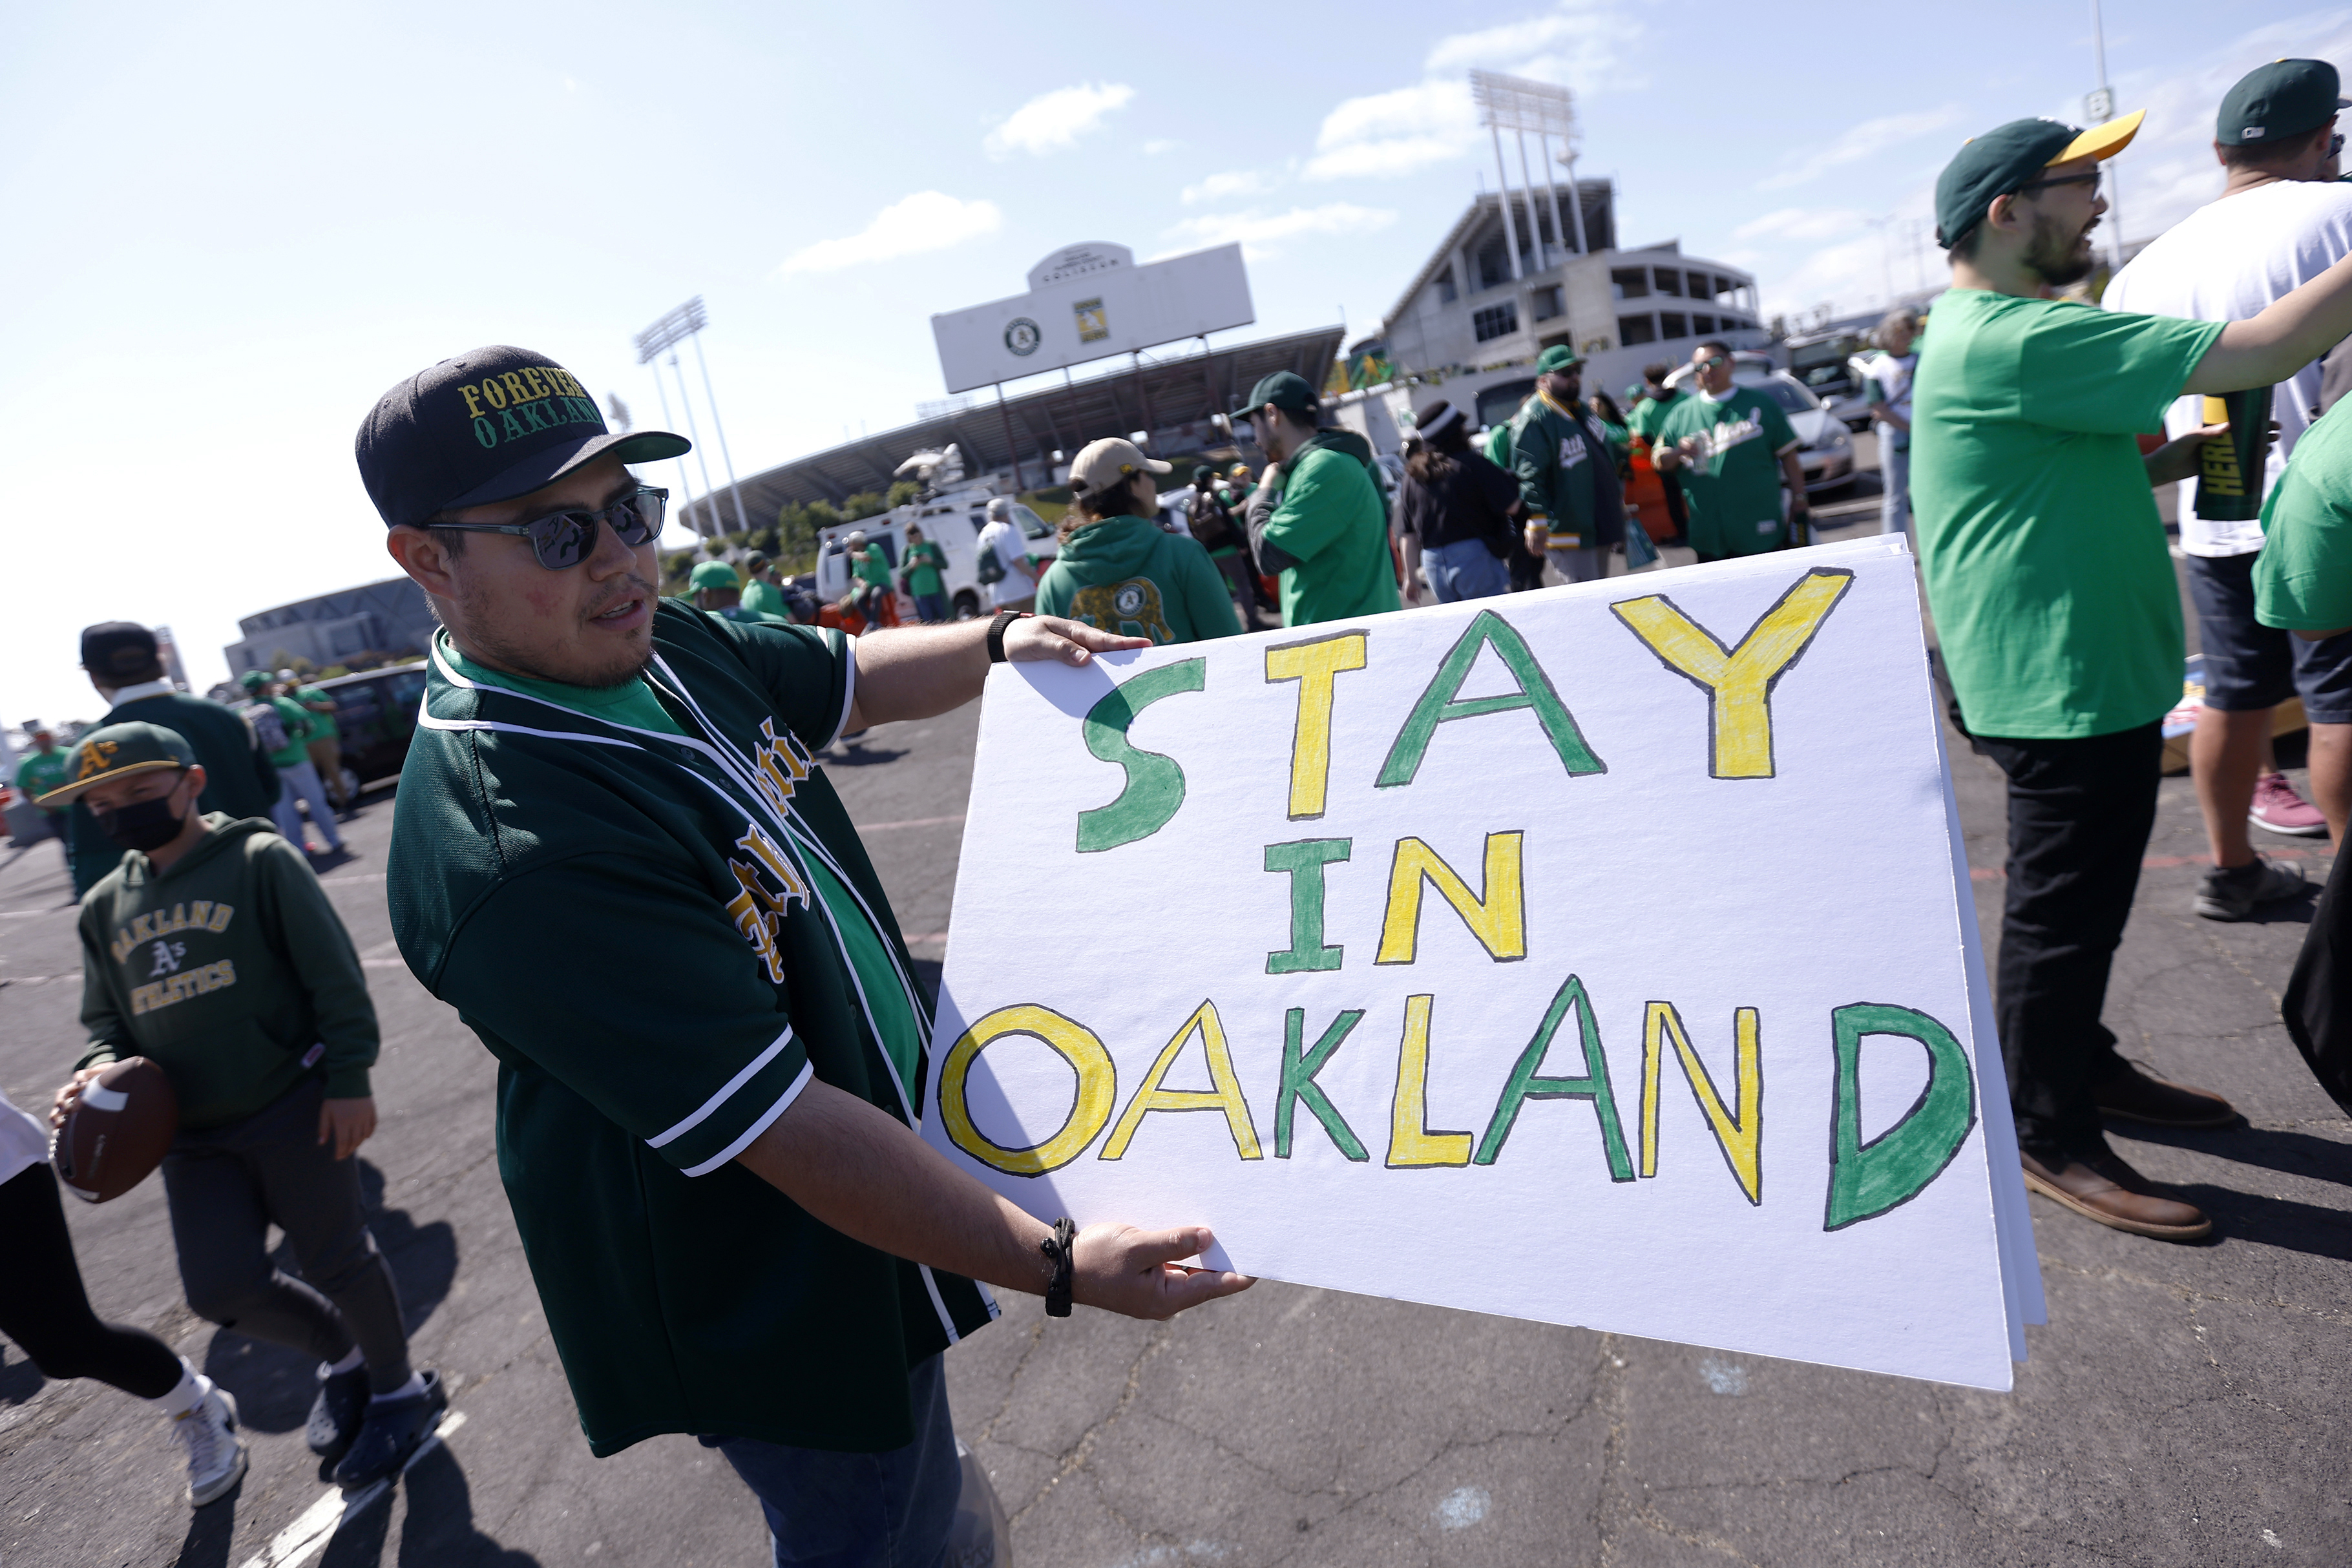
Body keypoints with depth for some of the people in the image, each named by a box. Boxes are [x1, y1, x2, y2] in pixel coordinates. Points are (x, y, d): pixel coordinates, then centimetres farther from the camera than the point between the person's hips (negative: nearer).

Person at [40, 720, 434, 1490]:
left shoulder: (258, 860, -7)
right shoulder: (105, 906, 11)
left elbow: (335, 976, -10)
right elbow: (106, 1019, 17)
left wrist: (349, 1079, -14)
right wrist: (100, 1070, -6)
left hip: (293, 1109, -5)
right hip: (192, 1135, 6)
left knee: (338, 1262, 5)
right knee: (223, 1289, 3)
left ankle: (396, 1389, 28)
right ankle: (341, 1355, 32)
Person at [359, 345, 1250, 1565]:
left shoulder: (662, 645, -5)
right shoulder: (508, 848, -33)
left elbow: (852, 680, 15)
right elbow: (788, 1130, -32)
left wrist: (999, 639, -2)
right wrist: (1056, 1266, -26)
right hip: (778, 1318, -8)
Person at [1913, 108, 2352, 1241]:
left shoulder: (2002, 333, 16)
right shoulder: (2014, 339, -21)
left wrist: (2181, 454, 10)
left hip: (2090, 671, 11)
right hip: (2058, 680, -11)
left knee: (2085, 896, 21)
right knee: (2063, 910, -1)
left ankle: (2086, 1066, 37)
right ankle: (2048, 1137, 13)